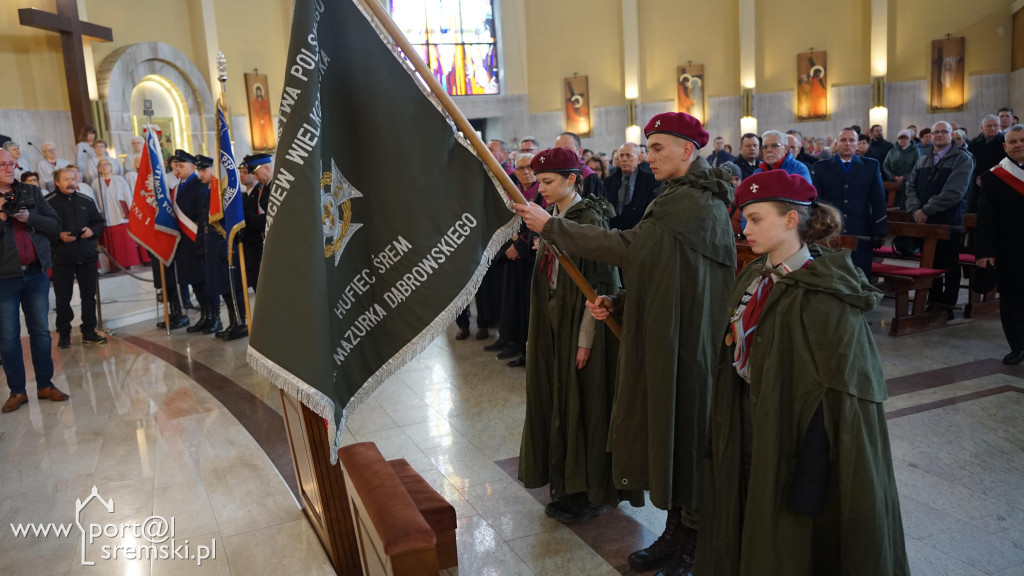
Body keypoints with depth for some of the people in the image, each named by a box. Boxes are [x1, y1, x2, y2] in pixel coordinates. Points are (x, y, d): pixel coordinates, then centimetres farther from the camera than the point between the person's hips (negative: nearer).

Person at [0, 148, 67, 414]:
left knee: (41, 332, 7)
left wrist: (29, 217, -14)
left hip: (36, 273, 2)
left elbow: (54, 225, 3)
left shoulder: (31, 192, 8)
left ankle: (45, 385, 16)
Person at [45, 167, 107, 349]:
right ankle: (64, 334, 13)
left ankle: (89, 332, 17)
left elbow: (99, 222, 16)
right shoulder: (48, 203, -3)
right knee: (63, 298, 2)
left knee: (89, 295, 8)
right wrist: (58, 236, -20)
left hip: (87, 255, 4)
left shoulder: (86, 201, 10)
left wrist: (93, 231, -4)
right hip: (62, 258, -4)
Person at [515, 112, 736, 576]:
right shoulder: (680, 198, 14)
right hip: (663, 335, 9)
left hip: (685, 342, -9)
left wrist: (550, 225, -18)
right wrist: (617, 303, 3)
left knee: (684, 433, 3)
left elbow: (625, 247, -24)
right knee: (665, 432, 16)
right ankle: (676, 532, 31)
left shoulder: (694, 202, -18)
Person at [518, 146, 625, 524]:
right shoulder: (549, 219, 10)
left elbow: (598, 284, -17)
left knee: (582, 404, 1)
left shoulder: (590, 220, -13)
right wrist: (535, 331, 11)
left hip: (578, 325, -8)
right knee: (555, 401, 12)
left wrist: (585, 338, -19)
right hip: (550, 323, 8)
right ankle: (565, 485, 26)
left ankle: (590, 492, 16)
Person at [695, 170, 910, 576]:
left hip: (790, 435, -7)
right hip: (747, 429, 7)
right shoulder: (755, 276, 3)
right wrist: (722, 435, 9)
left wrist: (806, 481, -22)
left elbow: (834, 399, -22)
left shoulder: (823, 297, -21)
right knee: (744, 535, 20)